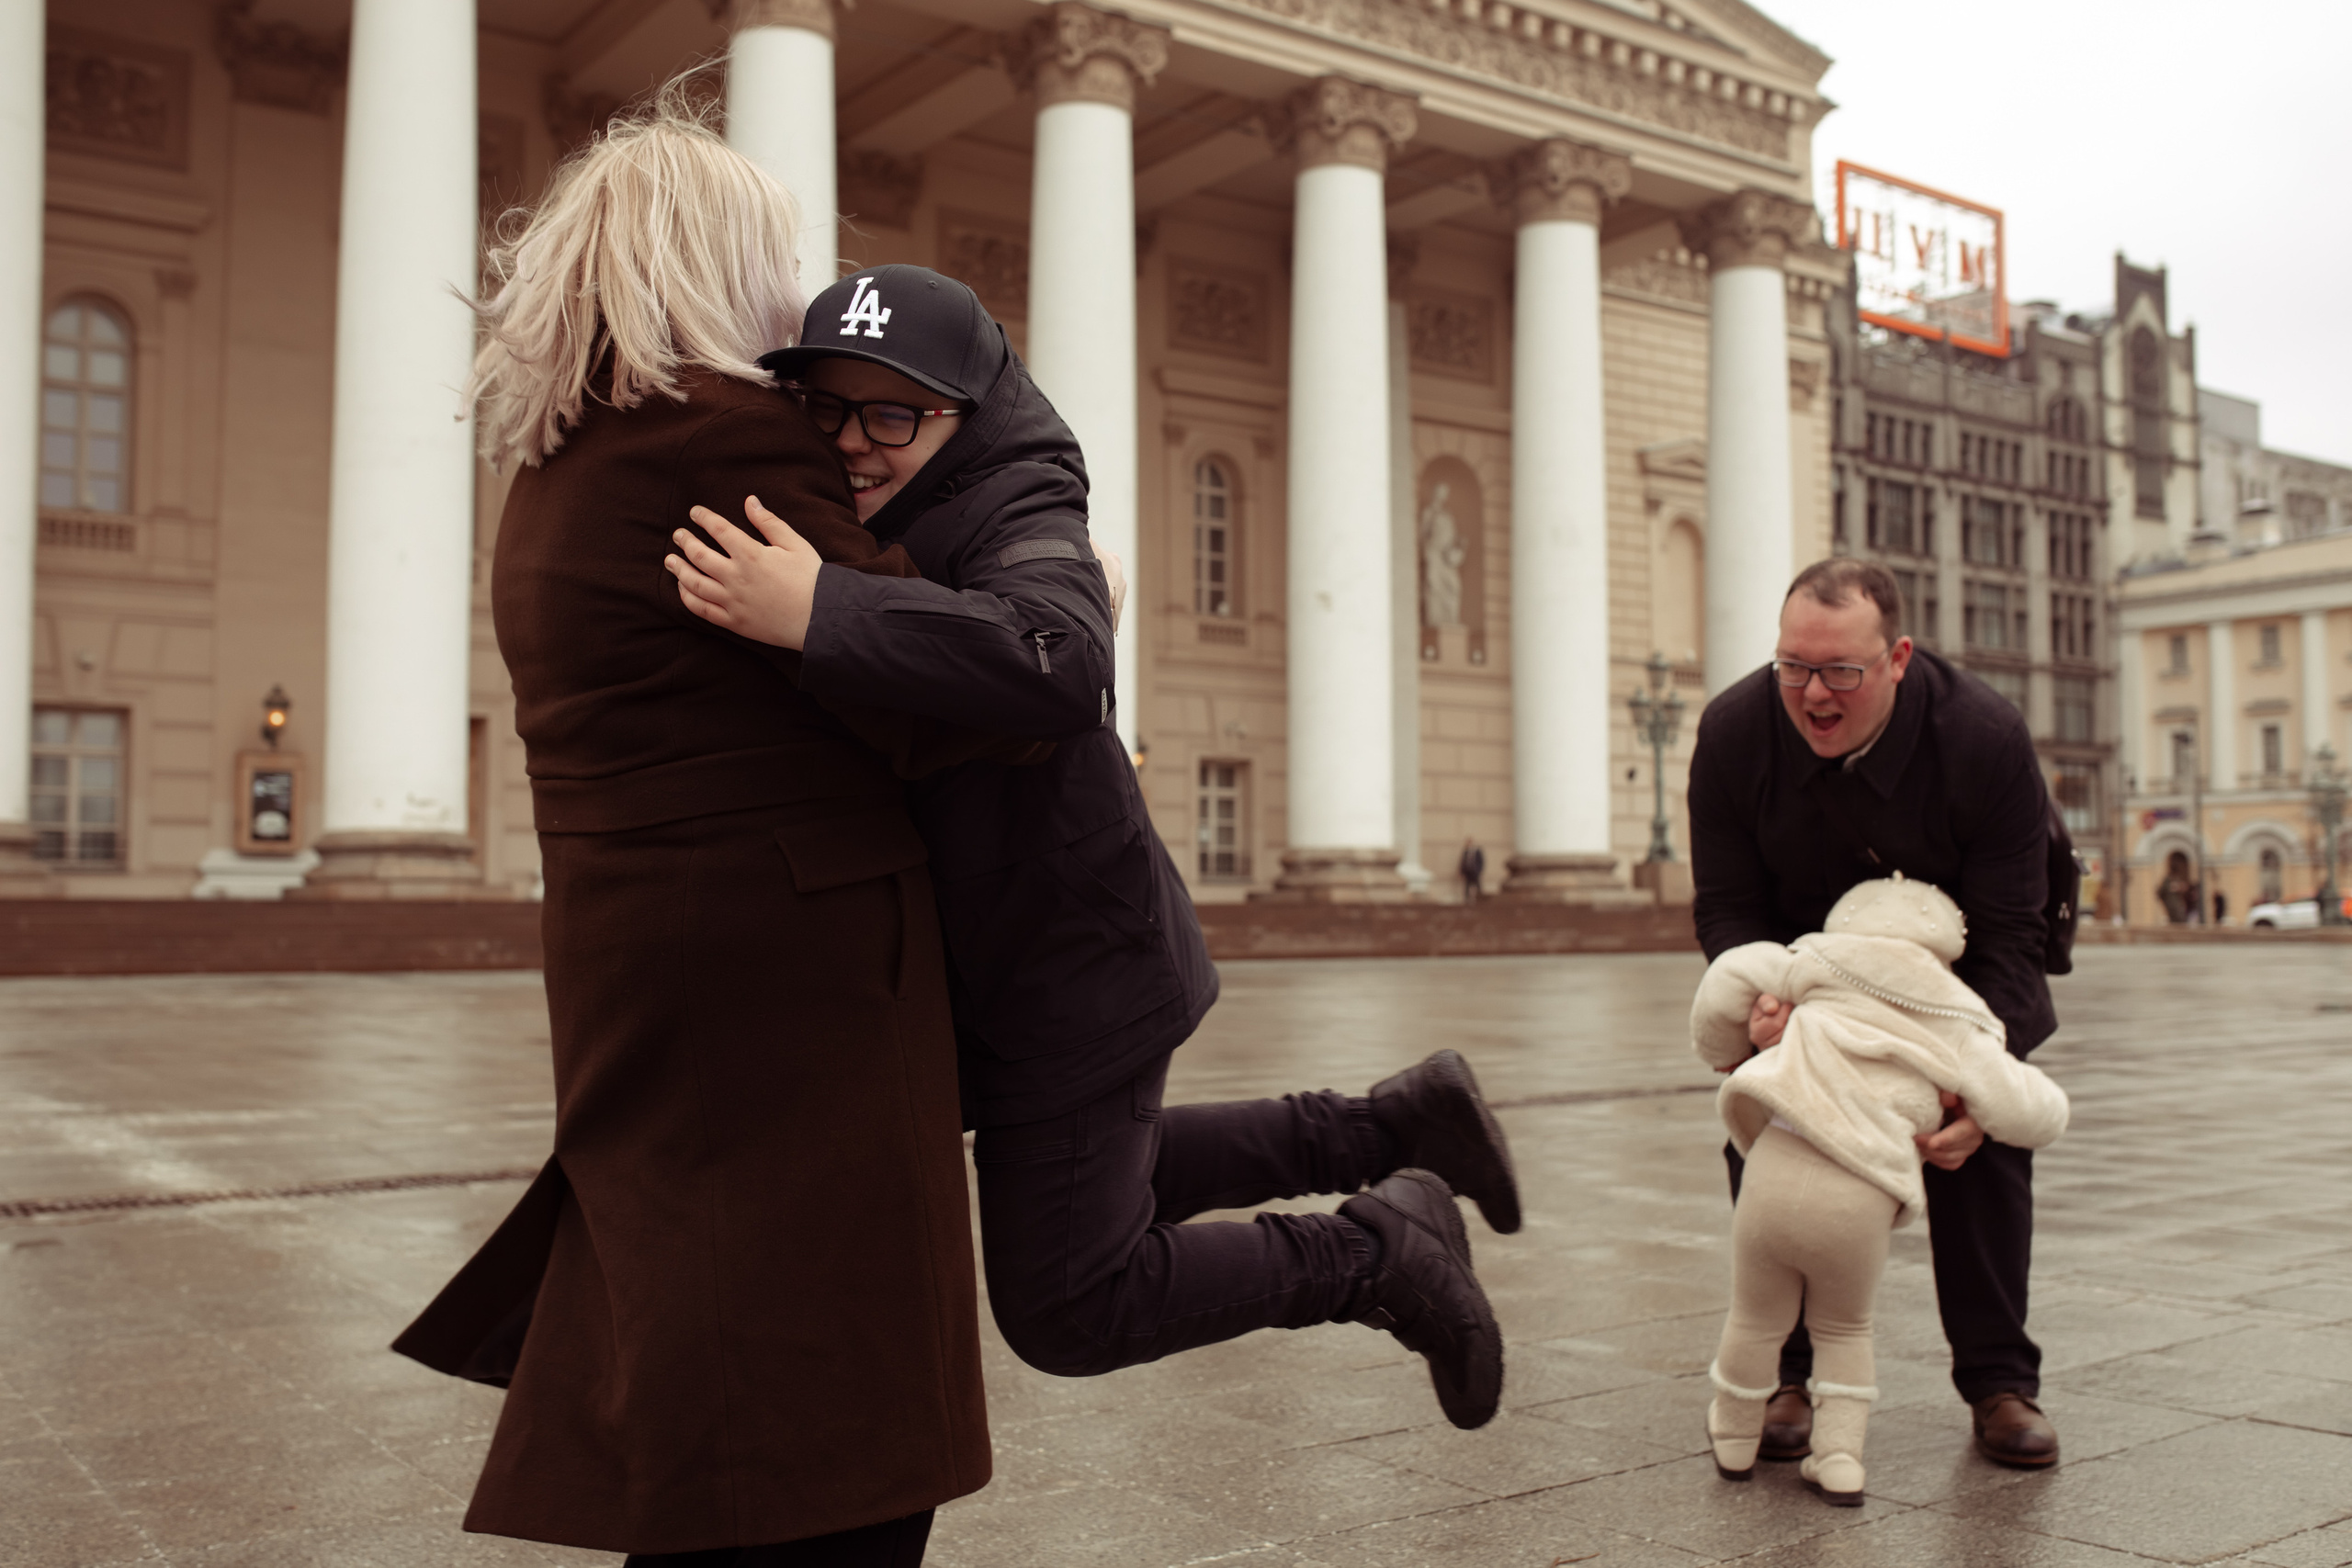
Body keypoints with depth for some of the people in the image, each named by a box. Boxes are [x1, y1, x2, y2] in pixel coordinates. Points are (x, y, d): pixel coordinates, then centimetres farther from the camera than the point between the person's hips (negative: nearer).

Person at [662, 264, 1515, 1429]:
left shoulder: (1024, 532, -24)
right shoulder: (867, 526, 4)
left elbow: (1051, 661, -49)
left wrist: (821, 614, -54)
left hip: (1068, 980, -10)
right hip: (972, 972, 10)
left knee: (1065, 1310, 2)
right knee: (1099, 1184, 29)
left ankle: (1387, 1253, 17)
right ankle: (1397, 1127, 37)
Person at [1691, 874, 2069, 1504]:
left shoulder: (1818, 965, 17)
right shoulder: (1958, 1031, 17)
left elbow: (1731, 976, 11)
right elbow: (2033, 1115, 11)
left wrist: (1723, 1053, 28)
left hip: (1780, 1166, 0)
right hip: (1861, 1201, 0)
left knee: (1757, 1318, 21)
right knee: (1844, 1329, 27)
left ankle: (1735, 1439, 40)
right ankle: (1840, 1458, 20)